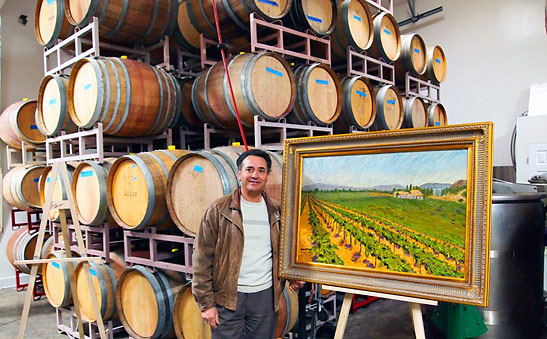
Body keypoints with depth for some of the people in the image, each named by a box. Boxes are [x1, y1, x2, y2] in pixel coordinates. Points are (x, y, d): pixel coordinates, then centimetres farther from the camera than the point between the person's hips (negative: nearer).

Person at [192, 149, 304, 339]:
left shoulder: (277, 212, 6)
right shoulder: (219, 210, -6)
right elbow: (202, 259, -7)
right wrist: (206, 303, -9)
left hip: (265, 296, 3)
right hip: (228, 297, -3)